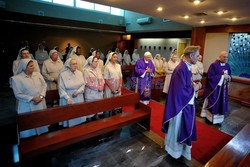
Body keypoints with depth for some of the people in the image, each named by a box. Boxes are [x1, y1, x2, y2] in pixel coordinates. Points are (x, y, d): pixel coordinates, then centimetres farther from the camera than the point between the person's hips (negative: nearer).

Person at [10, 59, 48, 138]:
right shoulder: (16, 78, -10)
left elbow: (44, 85, 3)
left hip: (41, 103, 5)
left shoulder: (38, 74, 3)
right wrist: (32, 98, -19)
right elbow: (18, 94, -12)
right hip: (28, 106, -4)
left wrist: (41, 96, -13)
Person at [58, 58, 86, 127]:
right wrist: (67, 98, -21)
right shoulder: (63, 74, -11)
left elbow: (83, 85, 2)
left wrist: (78, 91, -15)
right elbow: (61, 89, -12)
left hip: (79, 98, 4)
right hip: (68, 98, -4)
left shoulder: (79, 73, 1)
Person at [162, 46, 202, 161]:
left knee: (184, 126, 24)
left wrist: (194, 84, 0)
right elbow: (180, 91, -29)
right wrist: (194, 88, -15)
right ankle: (174, 148, 34)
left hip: (186, 103, 10)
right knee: (177, 127, 10)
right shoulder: (181, 69, -25)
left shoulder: (186, 67, 5)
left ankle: (180, 145, 47)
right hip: (180, 104, -10)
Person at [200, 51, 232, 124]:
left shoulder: (227, 65, 6)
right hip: (214, 88, -6)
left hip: (223, 88, 7)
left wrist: (228, 77, -9)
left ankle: (218, 119, 27)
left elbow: (230, 76, 14)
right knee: (213, 103, 4)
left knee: (221, 103, 12)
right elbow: (210, 77, -20)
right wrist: (222, 76, -19)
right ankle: (209, 117, 22)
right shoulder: (214, 65, -15)